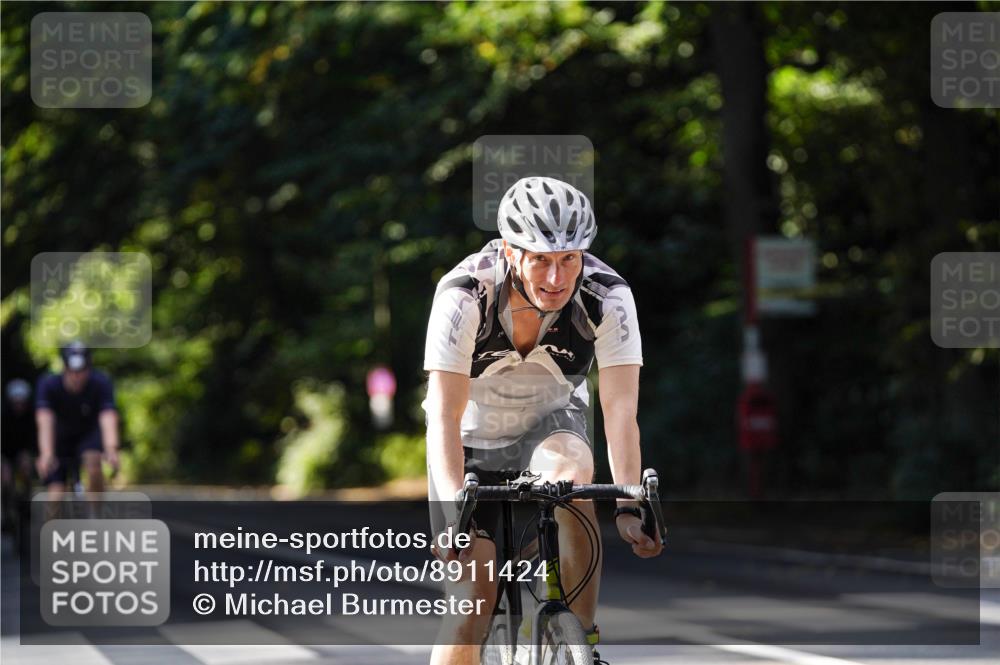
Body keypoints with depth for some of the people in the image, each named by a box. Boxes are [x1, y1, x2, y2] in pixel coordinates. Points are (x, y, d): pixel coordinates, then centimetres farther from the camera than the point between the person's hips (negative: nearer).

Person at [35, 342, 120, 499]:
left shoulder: (101, 383, -28)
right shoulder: (49, 384, -28)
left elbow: (108, 419, -42)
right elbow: (45, 422, -41)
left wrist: (111, 450, -61)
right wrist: (46, 454, -58)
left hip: (89, 433, 0)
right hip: (61, 437, 0)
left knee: (93, 461, -33)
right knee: (56, 497, -14)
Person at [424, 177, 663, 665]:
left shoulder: (608, 297, -26)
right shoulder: (464, 295, -30)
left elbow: (620, 409, -30)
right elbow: (445, 418, -33)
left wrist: (628, 506, -42)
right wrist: (455, 511, -46)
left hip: (549, 423, 1)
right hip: (473, 438, -1)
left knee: (569, 477, -34)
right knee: (474, 592, -13)